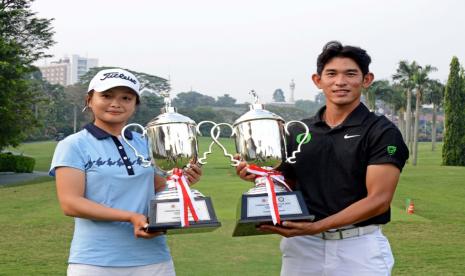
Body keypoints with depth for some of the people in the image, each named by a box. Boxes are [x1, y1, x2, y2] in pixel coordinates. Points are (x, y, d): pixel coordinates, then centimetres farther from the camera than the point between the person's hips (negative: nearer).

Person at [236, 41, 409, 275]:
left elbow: (378, 199, -13)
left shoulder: (382, 132, -5)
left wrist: (316, 226, -22)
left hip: (359, 247, -3)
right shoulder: (298, 132, 8)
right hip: (301, 247, 3)